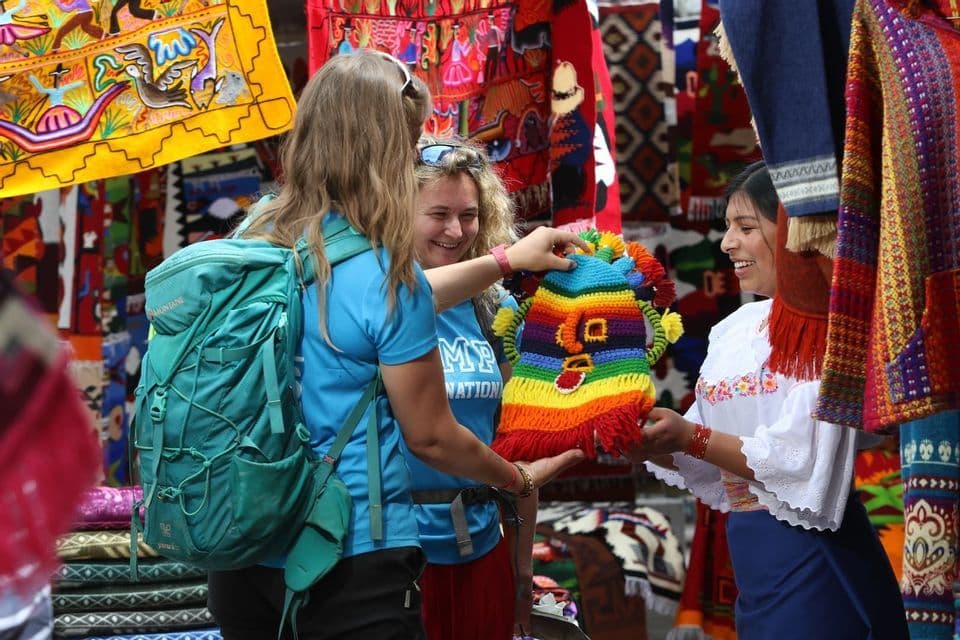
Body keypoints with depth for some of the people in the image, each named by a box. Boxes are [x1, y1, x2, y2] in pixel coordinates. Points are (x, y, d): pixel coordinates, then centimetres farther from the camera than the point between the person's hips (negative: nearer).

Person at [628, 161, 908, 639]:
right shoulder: (735, 330, 8)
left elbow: (805, 465, -19)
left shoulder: (827, 334, -13)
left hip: (812, 558, -7)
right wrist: (653, 443, -6)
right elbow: (707, 462, 12)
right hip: (749, 554, 7)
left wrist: (691, 437, -20)